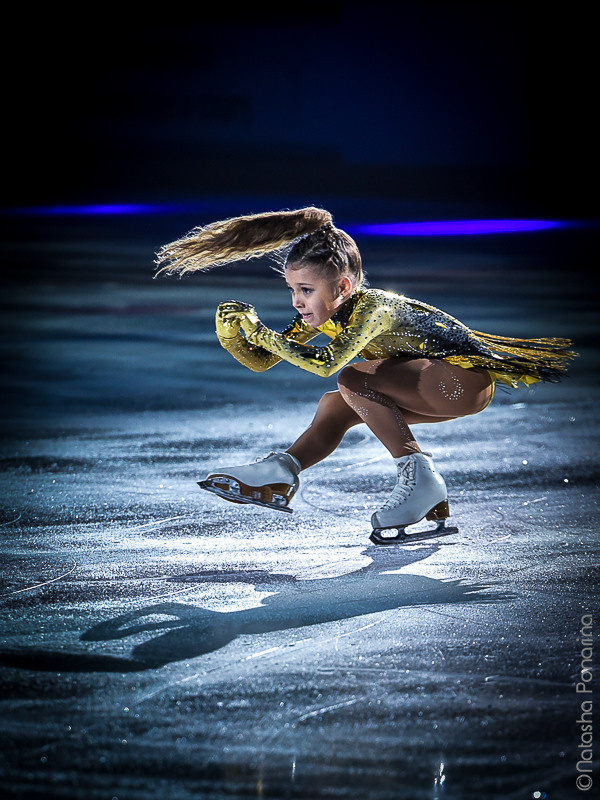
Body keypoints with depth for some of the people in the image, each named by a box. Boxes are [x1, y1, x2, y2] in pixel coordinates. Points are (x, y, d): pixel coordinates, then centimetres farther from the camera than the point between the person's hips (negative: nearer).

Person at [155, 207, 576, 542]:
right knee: (336, 406, 1)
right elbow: (261, 361, 0)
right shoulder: (322, 313, -3)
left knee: (354, 380, -23)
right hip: (437, 390, 9)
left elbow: (326, 363, -41)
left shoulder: (372, 306, -28)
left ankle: (421, 479, -21)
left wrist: (260, 331, -37)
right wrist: (230, 331, -19)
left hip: (469, 379, -9)